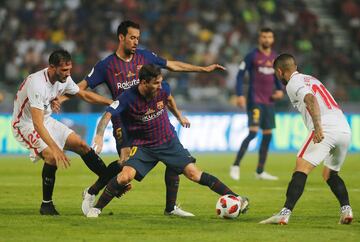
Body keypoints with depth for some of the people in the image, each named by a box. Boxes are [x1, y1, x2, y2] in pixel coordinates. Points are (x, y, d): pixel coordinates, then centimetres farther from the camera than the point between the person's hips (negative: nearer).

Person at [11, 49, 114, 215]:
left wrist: (112, 102, 8)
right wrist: (55, 148, -43)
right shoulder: (37, 84, -33)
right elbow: (37, 123, -37)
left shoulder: (64, 79, -7)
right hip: (26, 125, -8)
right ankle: (46, 205, -13)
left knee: (81, 145, 1)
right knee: (52, 156, -27)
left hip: (46, 120, 8)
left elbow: (84, 95, 13)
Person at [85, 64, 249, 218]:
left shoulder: (163, 88, -11)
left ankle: (235, 198, -2)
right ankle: (97, 208, -6)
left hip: (169, 142, 2)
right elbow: (107, 115, -29)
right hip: (143, 146, -2)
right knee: (125, 176, -25)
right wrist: (99, 135, -46)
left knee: (194, 174, -9)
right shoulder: (128, 98, -23)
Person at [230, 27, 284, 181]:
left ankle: (260, 171, 16)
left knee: (268, 135, 7)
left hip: (269, 101, 6)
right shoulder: (252, 56, -5)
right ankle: (236, 165, -12)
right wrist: (240, 95, -15)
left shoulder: (275, 58, 11)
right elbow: (240, 75, -5)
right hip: (255, 100, -6)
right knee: (253, 132, -18)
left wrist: (280, 90, 2)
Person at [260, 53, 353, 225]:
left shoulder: (293, 84, 3)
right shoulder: (312, 79, 30)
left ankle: (285, 213, -22)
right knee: (330, 174, 23)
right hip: (345, 129, 8)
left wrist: (318, 127, -24)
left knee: (301, 168, -11)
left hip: (326, 128, -8)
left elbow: (311, 100, -15)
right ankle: (346, 209, 3)